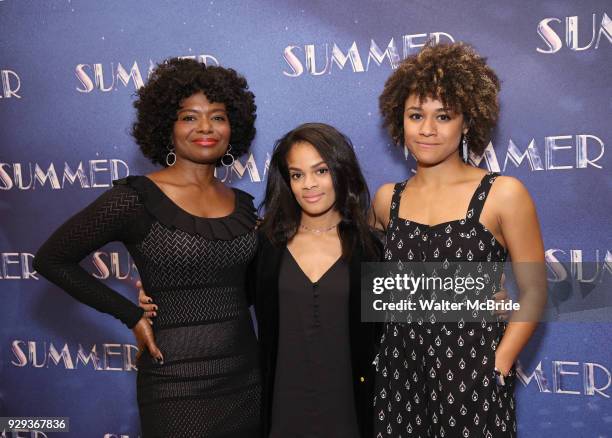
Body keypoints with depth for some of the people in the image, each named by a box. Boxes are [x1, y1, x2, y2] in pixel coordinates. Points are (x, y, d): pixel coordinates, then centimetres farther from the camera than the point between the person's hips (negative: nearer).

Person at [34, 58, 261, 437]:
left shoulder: (243, 204, 6)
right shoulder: (136, 198, -11)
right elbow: (52, 260, -5)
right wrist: (132, 316, -7)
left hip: (248, 378, 6)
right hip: (178, 388, -5)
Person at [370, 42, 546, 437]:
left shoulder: (504, 195, -7)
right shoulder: (387, 200, 4)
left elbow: (534, 292, -4)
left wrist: (498, 365, -11)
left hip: (472, 374, -3)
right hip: (398, 372, 3)